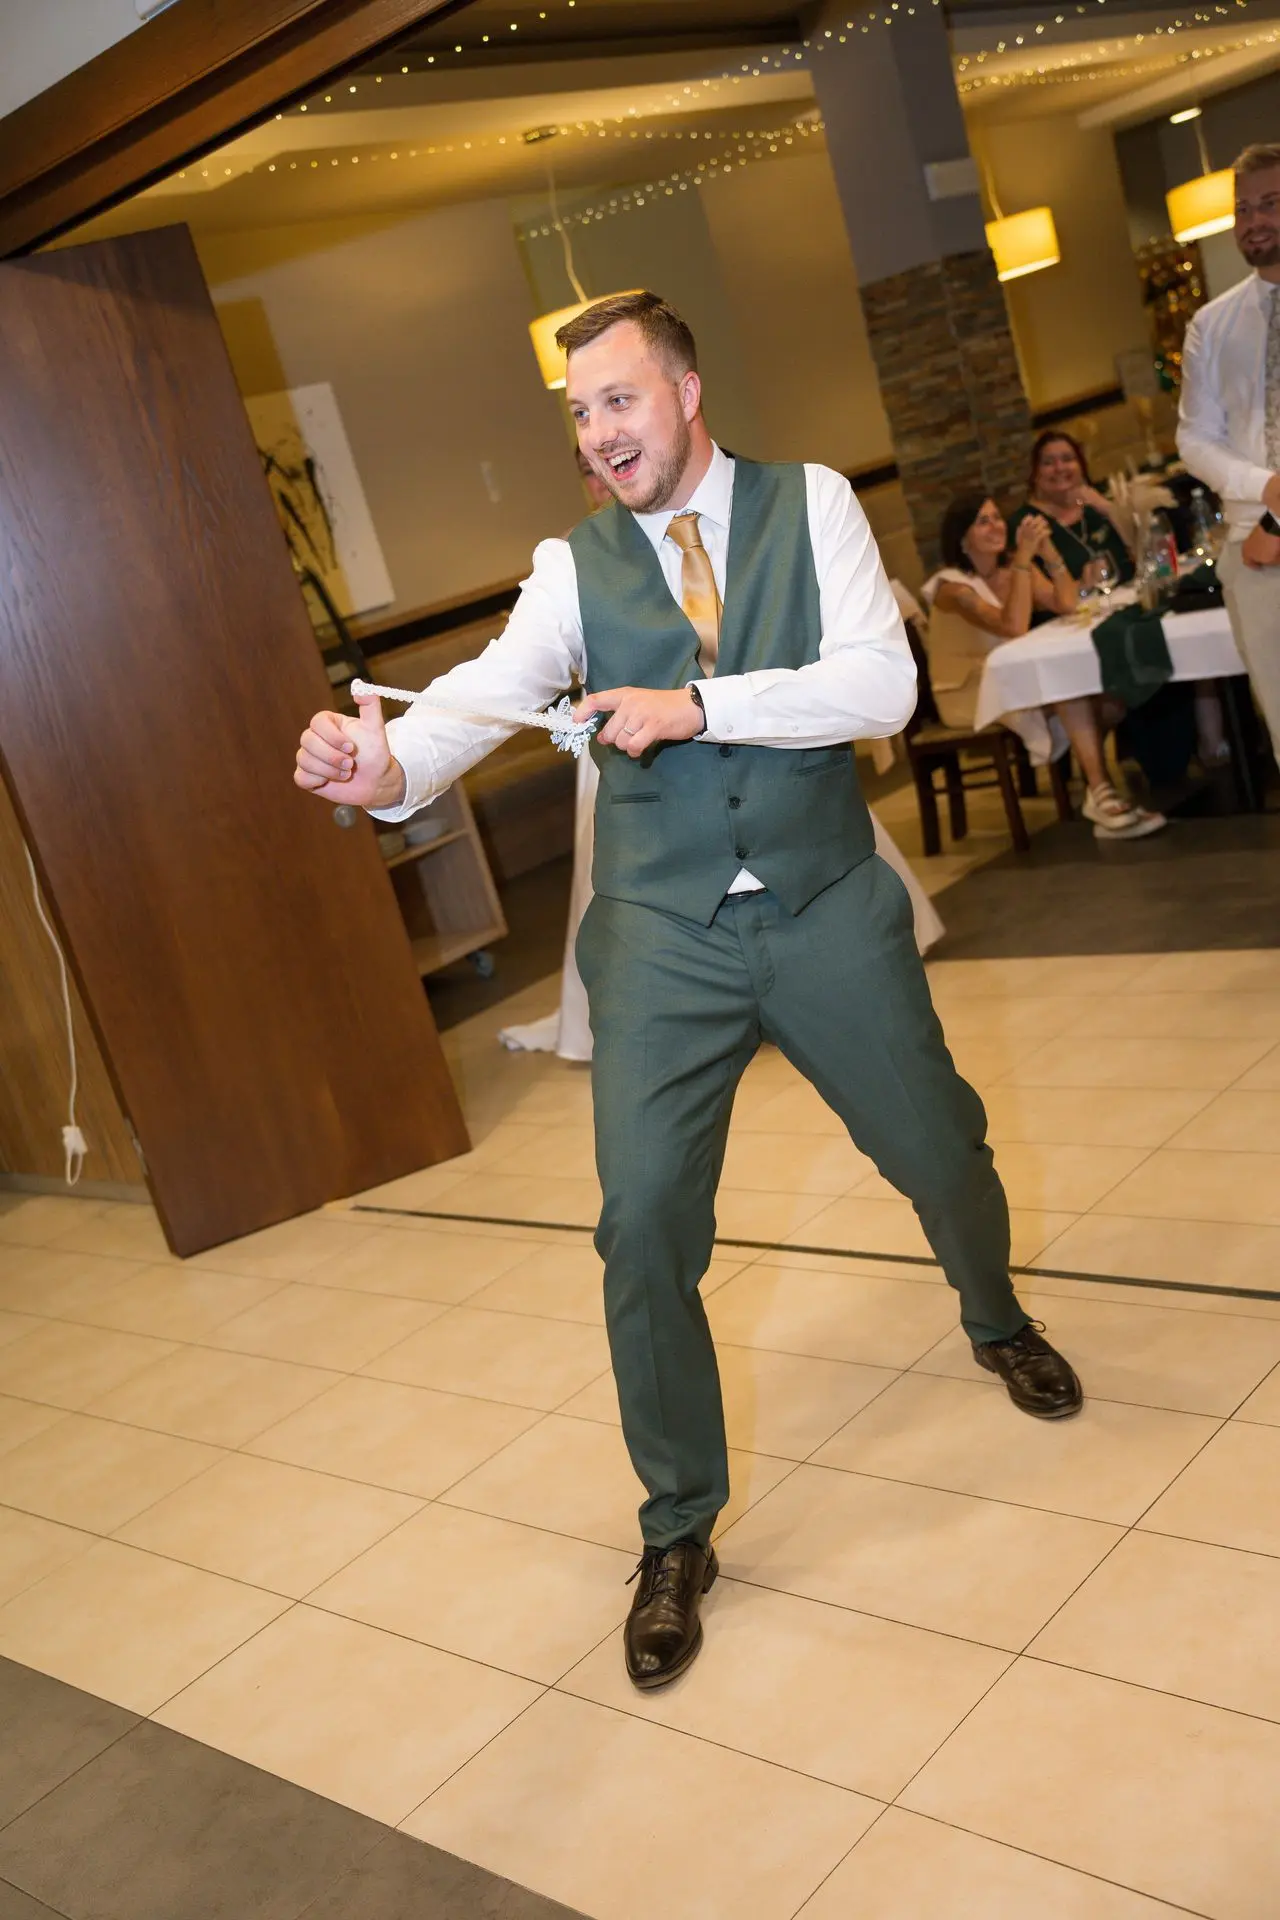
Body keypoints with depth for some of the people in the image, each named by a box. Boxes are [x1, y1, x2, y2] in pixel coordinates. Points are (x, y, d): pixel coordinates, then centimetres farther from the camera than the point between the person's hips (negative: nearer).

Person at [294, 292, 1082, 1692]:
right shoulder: (574, 566, 1)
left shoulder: (810, 505, 0)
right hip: (662, 936, 0)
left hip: (828, 908, 0)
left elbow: (881, 685, -13)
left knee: (941, 1151, 14)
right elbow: (494, 687, -17)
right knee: (644, 1226, -5)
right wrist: (389, 765, -37)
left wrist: (698, 704, -22)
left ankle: (997, 1324, 51)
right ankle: (678, 1533, 16)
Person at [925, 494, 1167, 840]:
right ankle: (1101, 791, -32)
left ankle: (1096, 788, -16)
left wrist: (1048, 551, -16)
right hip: (970, 693, -7)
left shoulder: (1012, 566, 6)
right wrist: (1023, 556, -30)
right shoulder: (953, 586, -15)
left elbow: (1066, 604, -4)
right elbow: (1014, 627, -30)